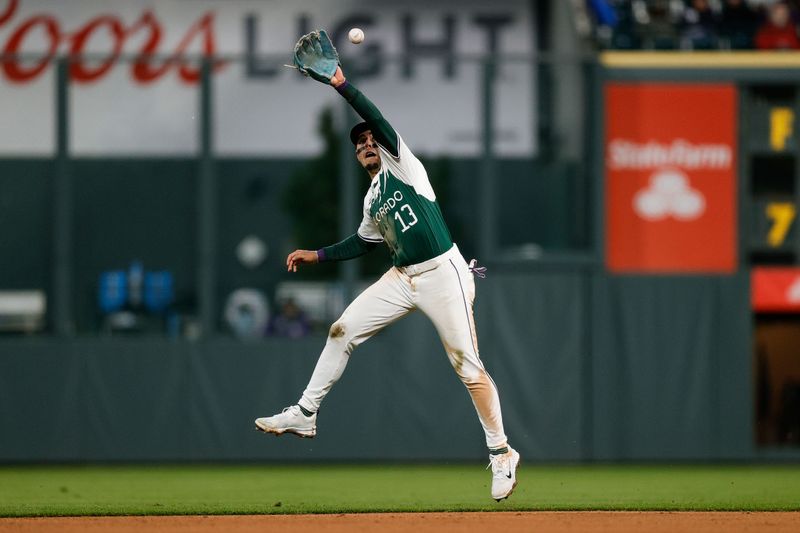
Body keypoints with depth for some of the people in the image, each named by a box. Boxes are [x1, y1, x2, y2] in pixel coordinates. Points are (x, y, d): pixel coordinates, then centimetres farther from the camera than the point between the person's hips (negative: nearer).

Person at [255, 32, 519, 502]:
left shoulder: (402, 163, 1)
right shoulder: (372, 198, 19)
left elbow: (378, 119, -14)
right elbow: (365, 241, 31)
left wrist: (341, 84, -21)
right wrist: (317, 255, 24)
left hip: (443, 274, -8)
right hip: (402, 279, 8)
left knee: (468, 365, -8)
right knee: (342, 332, 2)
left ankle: (502, 453, -2)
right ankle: (305, 415, 11)